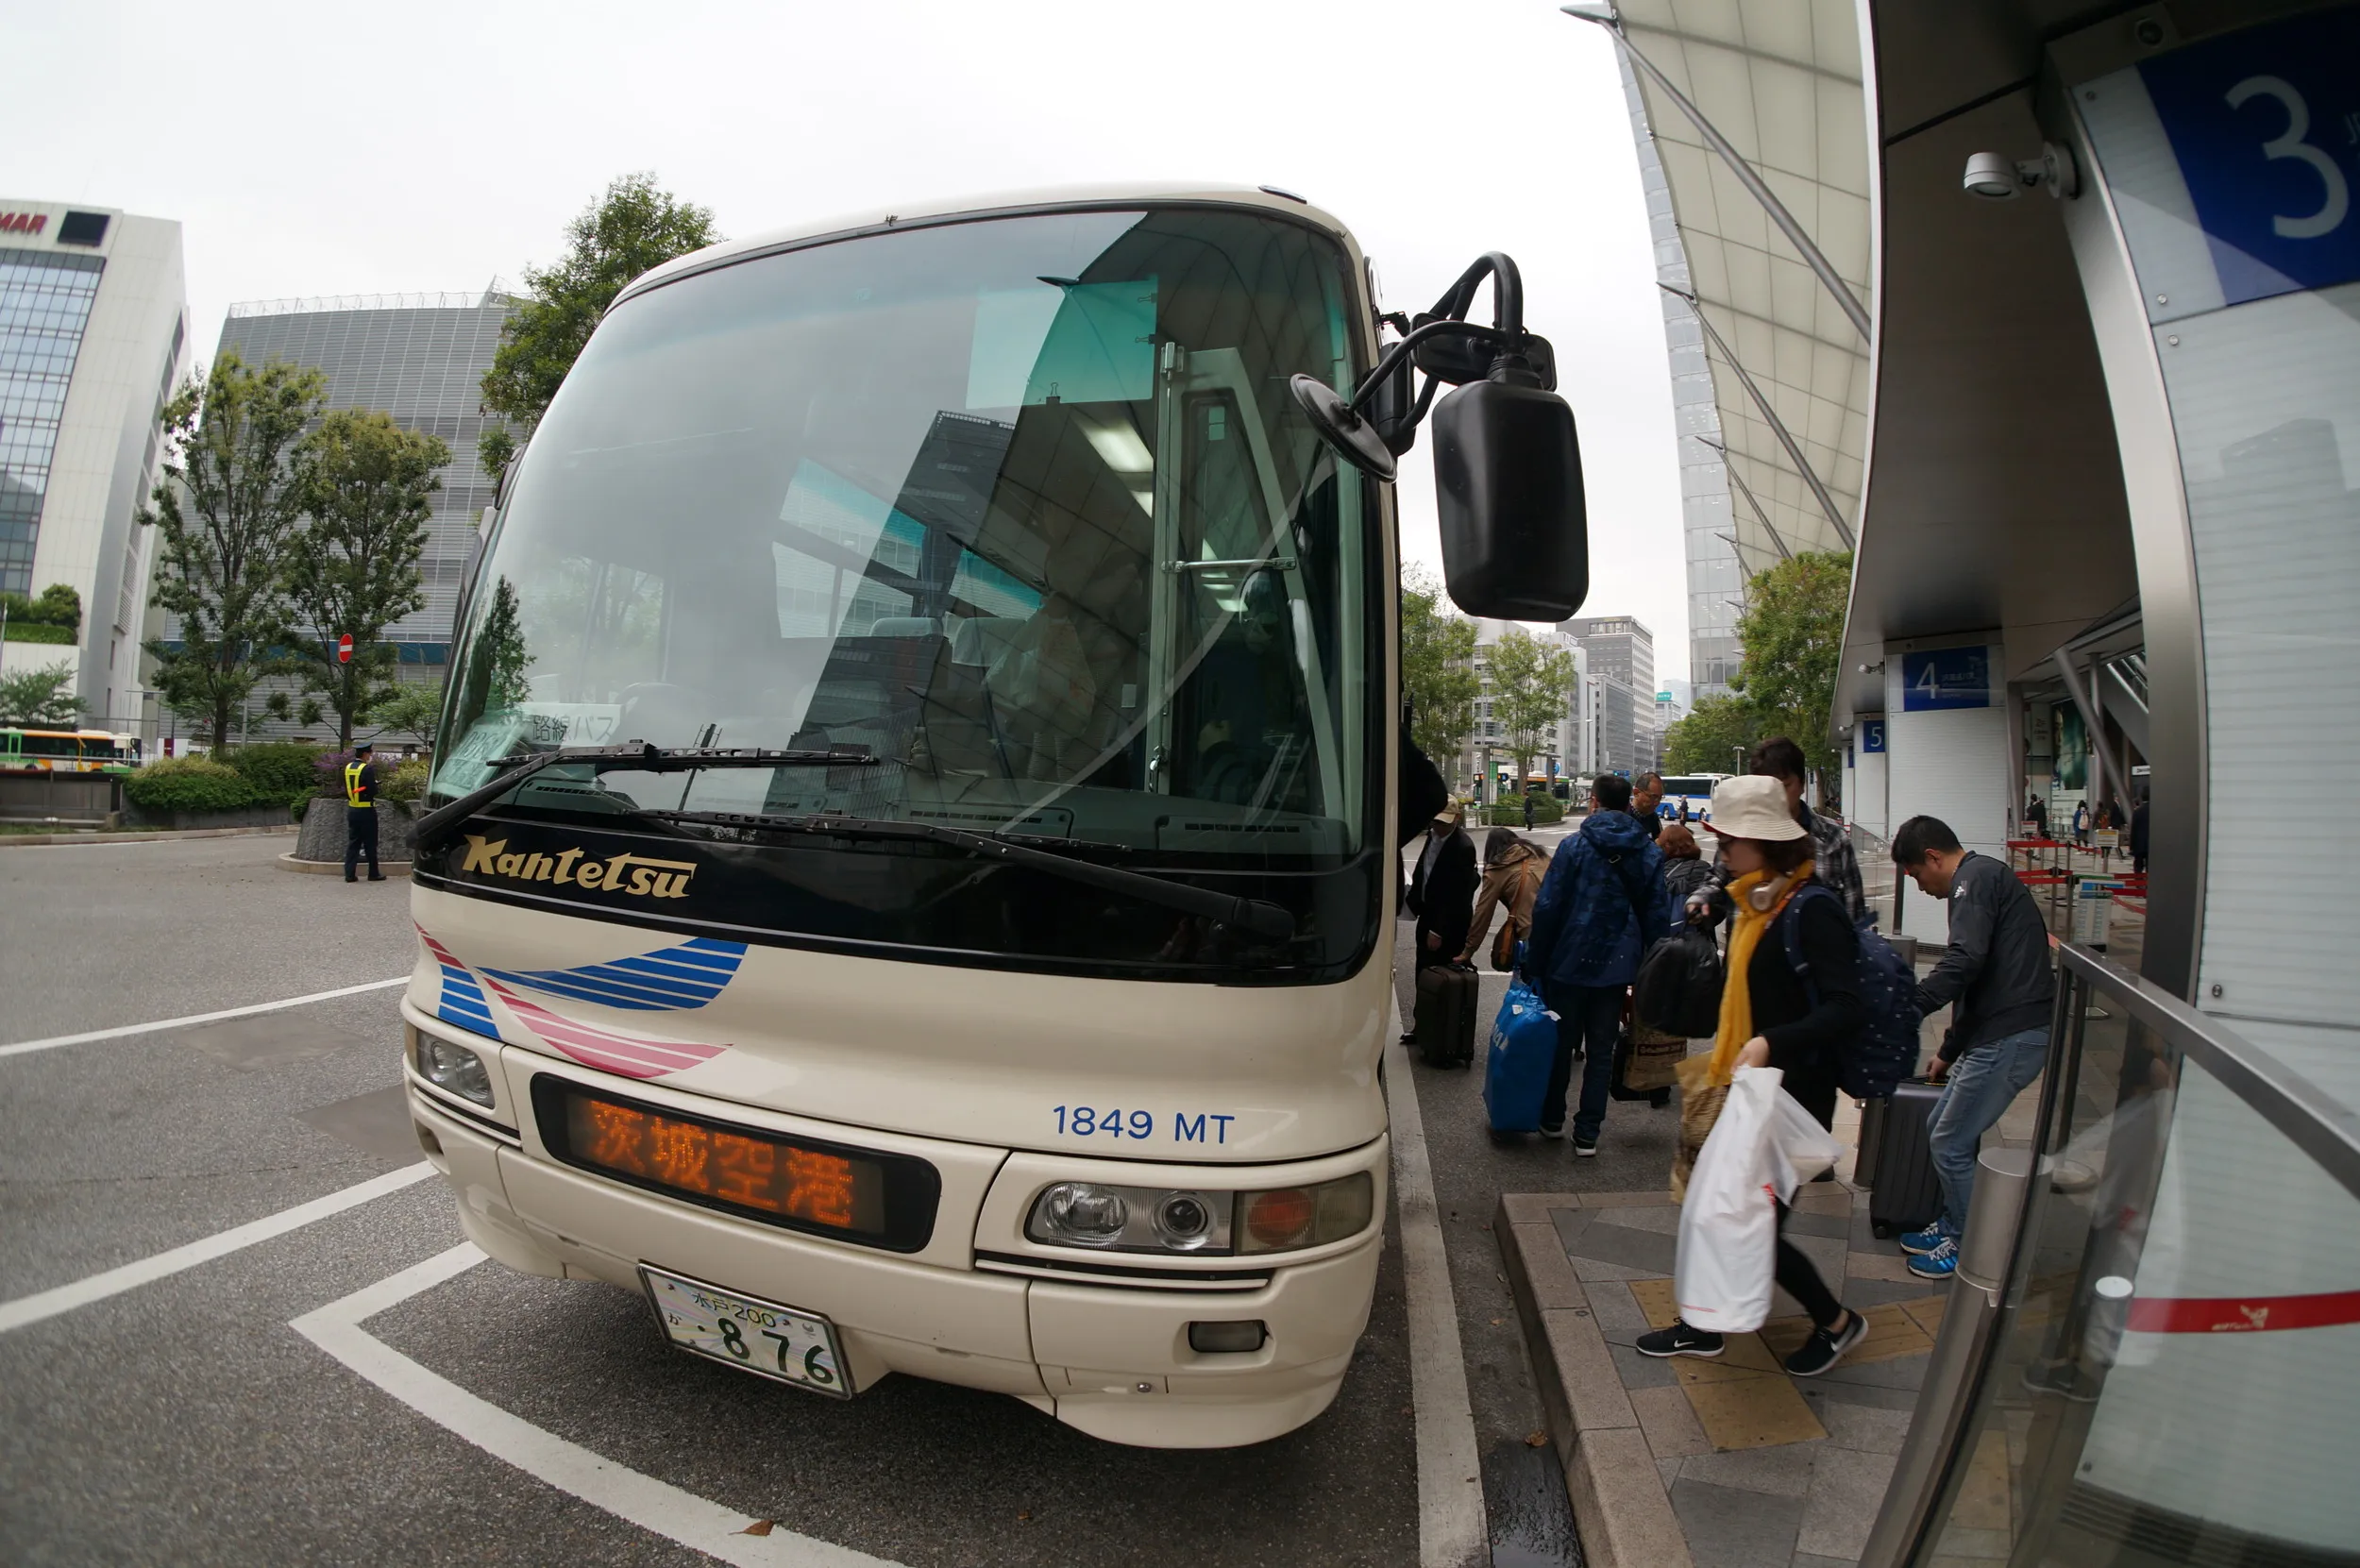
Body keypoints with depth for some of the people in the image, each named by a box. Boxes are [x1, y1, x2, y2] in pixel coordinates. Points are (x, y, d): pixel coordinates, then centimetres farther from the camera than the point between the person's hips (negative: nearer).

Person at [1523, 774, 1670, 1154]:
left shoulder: (1575, 846, -11)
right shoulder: (1650, 853, 2)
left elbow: (1547, 908, -12)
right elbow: (1657, 916, 3)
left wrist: (1535, 962, -5)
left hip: (1569, 963, -2)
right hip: (1616, 966, 3)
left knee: (1560, 1043, 13)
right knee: (1601, 1051, 11)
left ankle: (1552, 1120, 27)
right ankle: (1587, 1134, 13)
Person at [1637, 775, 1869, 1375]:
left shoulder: (1812, 911, -19)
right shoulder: (1750, 903, 7)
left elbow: (1846, 1007, -25)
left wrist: (1772, 1043, -34)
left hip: (1793, 1093, -8)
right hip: (1745, 1085, 8)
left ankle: (1837, 1321, 28)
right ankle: (1703, 1325, 30)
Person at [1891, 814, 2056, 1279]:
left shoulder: (1976, 877, -10)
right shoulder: (1985, 879, 22)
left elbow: (1964, 961, -26)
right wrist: (1950, 1053, 32)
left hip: (2011, 1037, -10)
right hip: (1998, 1032, 10)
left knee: (1952, 1144, 0)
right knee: (1942, 1129, 16)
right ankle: (1954, 1226, 29)